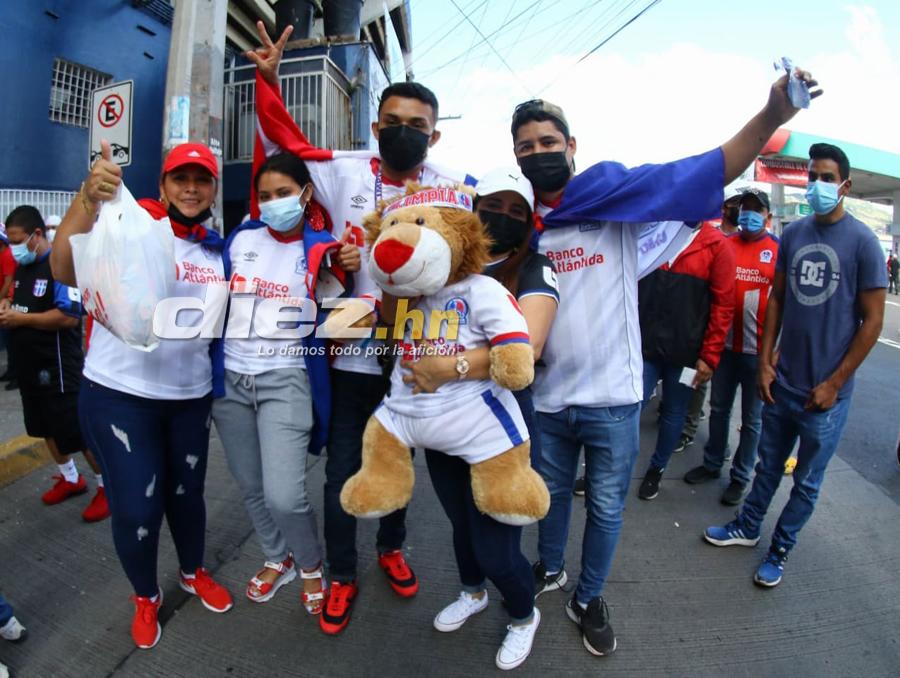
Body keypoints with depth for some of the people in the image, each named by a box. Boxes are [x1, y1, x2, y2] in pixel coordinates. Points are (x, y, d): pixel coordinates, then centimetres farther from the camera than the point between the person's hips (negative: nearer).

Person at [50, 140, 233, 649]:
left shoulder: (219, 252, 6)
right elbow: (65, 271, -27)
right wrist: (87, 199, -40)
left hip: (191, 394, 4)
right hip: (118, 393, -4)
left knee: (186, 492, 16)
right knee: (137, 507, 2)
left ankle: (194, 572, 43)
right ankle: (146, 597, 31)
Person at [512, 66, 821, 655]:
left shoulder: (620, 200, -7)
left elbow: (702, 175, -14)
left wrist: (771, 117, -28)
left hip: (613, 397, -3)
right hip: (548, 397, 3)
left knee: (607, 508, 15)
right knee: (552, 493, 23)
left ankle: (589, 598, 40)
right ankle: (550, 569, 50)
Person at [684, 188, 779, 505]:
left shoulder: (779, 250, -4)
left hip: (759, 349, -3)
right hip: (725, 345, 3)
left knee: (751, 418, 10)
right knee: (719, 409, 17)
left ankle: (740, 476, 26)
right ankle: (712, 464, 34)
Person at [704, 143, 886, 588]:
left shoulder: (862, 242, -10)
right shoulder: (792, 234, 3)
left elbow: (872, 320, -8)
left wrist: (833, 383, -10)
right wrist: (765, 361, 3)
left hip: (825, 392, -3)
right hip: (781, 381, 4)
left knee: (807, 480, 14)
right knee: (769, 464, 20)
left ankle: (780, 549, 31)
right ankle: (747, 527, 38)